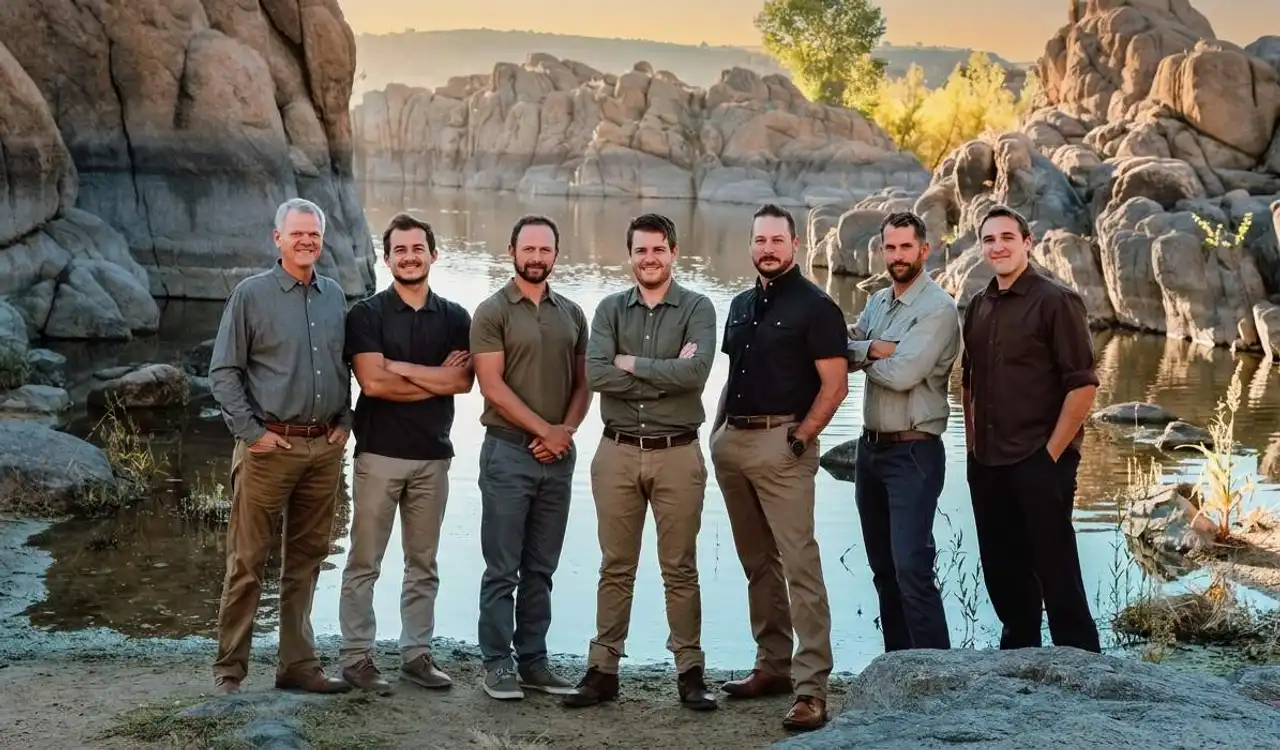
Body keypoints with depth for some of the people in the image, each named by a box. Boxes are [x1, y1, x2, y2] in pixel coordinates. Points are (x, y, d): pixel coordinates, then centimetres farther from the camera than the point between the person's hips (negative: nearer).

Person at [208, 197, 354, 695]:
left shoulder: (335, 297, 12)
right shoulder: (251, 295, -2)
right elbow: (223, 372, -3)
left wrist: (344, 423, 8)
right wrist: (252, 432, -9)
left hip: (324, 448, 5)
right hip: (270, 446, -5)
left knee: (306, 560, 11)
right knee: (247, 561, -2)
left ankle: (298, 664, 19)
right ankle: (229, 668, 6)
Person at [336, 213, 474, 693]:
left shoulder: (454, 317, 9)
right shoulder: (366, 314, -1)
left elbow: (463, 381, -6)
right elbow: (372, 381, -13)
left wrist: (399, 368, -12)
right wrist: (435, 379, -7)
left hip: (433, 455, 4)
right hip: (379, 452, -3)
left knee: (423, 564, 10)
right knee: (364, 563, 0)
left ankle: (417, 654, 18)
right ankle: (357, 657, 7)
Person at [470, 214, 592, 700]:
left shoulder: (571, 314, 12)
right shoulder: (492, 312, -3)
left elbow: (583, 383, 13)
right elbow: (493, 387, -10)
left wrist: (567, 430, -4)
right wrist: (545, 430, -11)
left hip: (558, 456, 5)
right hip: (508, 451, -4)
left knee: (541, 570, 10)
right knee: (502, 569, -1)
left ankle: (533, 661, 16)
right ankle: (497, 664, 6)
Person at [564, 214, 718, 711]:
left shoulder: (697, 309, -1)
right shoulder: (610, 309, 6)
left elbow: (696, 372, -19)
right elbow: (596, 374, -10)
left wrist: (632, 363, -11)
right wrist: (667, 373, -14)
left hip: (677, 454, -2)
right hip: (618, 451, 2)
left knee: (680, 570, 5)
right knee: (615, 568, 9)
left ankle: (690, 673, 13)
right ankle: (602, 669, 15)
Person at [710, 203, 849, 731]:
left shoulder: (815, 306, -5)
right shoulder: (741, 305, 17)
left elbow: (835, 385, -10)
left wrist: (801, 438, -15)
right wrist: (717, 430, 14)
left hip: (781, 443, -8)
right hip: (733, 441, 8)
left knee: (799, 563, -11)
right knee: (757, 563, 13)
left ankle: (812, 688, -12)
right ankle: (772, 665, 23)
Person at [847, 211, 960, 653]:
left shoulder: (938, 308, -12)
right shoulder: (877, 303, 13)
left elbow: (902, 374, -22)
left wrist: (864, 356, -5)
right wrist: (875, 349, -17)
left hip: (913, 453, -8)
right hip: (871, 448, 8)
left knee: (911, 568, -15)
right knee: (883, 567, 13)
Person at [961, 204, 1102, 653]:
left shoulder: (1055, 301, -8)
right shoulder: (979, 307, 11)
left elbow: (1083, 384, -12)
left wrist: (1053, 452, -13)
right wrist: (973, 441, 12)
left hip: (1039, 463, -7)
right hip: (987, 464, 7)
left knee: (1055, 569, -2)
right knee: (1002, 569, 15)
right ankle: (1017, 654, 30)